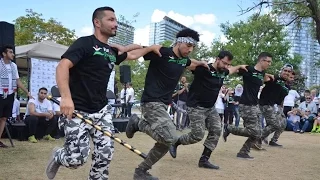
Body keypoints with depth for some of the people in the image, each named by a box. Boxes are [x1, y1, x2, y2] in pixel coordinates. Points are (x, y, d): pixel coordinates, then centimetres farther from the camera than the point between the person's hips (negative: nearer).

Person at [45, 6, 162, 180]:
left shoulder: (112, 51, 12)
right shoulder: (85, 43, -11)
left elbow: (131, 55, 33)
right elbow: (62, 66, -23)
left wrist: (151, 47, 29)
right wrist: (66, 97, -34)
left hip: (101, 110, 7)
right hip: (78, 110, -7)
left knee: (105, 153, -1)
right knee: (77, 158, -8)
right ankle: (57, 156, 27)